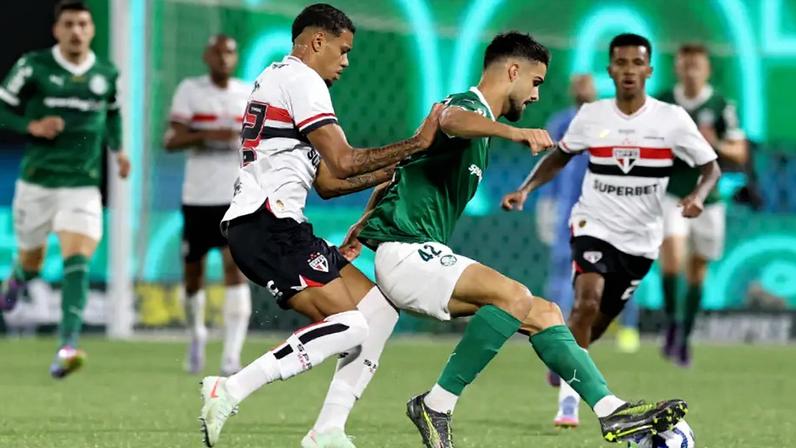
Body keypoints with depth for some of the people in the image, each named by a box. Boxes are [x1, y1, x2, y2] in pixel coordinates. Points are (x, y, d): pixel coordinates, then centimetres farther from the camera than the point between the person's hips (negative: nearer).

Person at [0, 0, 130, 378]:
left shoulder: (106, 73, 4)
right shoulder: (33, 67, -6)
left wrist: (117, 149, 9)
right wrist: (32, 126, -17)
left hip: (83, 187, 1)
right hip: (37, 182, 0)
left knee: (77, 264, -18)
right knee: (32, 261, 15)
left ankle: (67, 347, -26)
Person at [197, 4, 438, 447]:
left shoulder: (277, 78, 28)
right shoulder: (301, 79, -6)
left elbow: (327, 182, 27)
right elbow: (343, 162, -15)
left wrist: (393, 169, 19)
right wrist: (417, 143, -7)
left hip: (274, 227, 11)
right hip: (268, 226, -11)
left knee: (380, 308, 9)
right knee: (348, 327, -20)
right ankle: (228, 392, -23)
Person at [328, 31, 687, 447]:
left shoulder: (476, 114, 22)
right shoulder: (467, 103, -10)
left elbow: (401, 164, 33)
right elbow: (450, 120, -39)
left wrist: (368, 219, 42)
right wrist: (511, 132, -58)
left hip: (428, 256, 10)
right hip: (406, 253, -10)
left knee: (544, 313, 3)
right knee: (514, 296, -29)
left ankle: (611, 412, -3)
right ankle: (436, 406, -23)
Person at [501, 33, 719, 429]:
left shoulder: (672, 119, -7)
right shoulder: (591, 116, -2)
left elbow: (711, 167, -1)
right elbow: (560, 156, 15)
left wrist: (698, 196, -22)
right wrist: (525, 189, 1)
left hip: (640, 239, 1)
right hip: (594, 225, -1)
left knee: (597, 323, 11)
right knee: (587, 302, -25)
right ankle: (569, 399, -19)